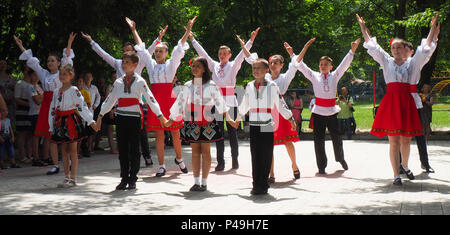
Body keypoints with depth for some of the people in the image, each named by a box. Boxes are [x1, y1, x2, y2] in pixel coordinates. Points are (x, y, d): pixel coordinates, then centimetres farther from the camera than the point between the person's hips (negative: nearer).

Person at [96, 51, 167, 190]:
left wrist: (160, 116, -7)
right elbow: (109, 100, 18)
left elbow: (150, 99, -3)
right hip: (121, 117, 4)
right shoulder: (118, 82, 12)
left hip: (135, 117, -4)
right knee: (122, 149, 5)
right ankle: (124, 179, 11)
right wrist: (100, 116, 17)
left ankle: (132, 179, 7)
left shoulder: (140, 81, 1)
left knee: (134, 149, 0)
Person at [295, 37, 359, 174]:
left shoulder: (335, 76, 7)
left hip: (332, 111, 1)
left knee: (336, 137, 8)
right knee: (319, 140, -1)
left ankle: (340, 159, 34)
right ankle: (321, 166, 8)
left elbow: (345, 64, 1)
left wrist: (352, 50, -10)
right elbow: (299, 64, -1)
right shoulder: (314, 76, 5)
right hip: (318, 112, -1)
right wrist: (305, 48, -10)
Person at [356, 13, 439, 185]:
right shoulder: (386, 61, 10)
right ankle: (396, 175, -1)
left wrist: (433, 28, 13)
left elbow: (426, 48, 13)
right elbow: (371, 45, 14)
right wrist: (363, 27, 18)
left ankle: (404, 166, 33)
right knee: (393, 141, -3)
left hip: (406, 102, 1)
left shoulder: (411, 63, 11)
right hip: (390, 101, -1)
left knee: (406, 140, 8)